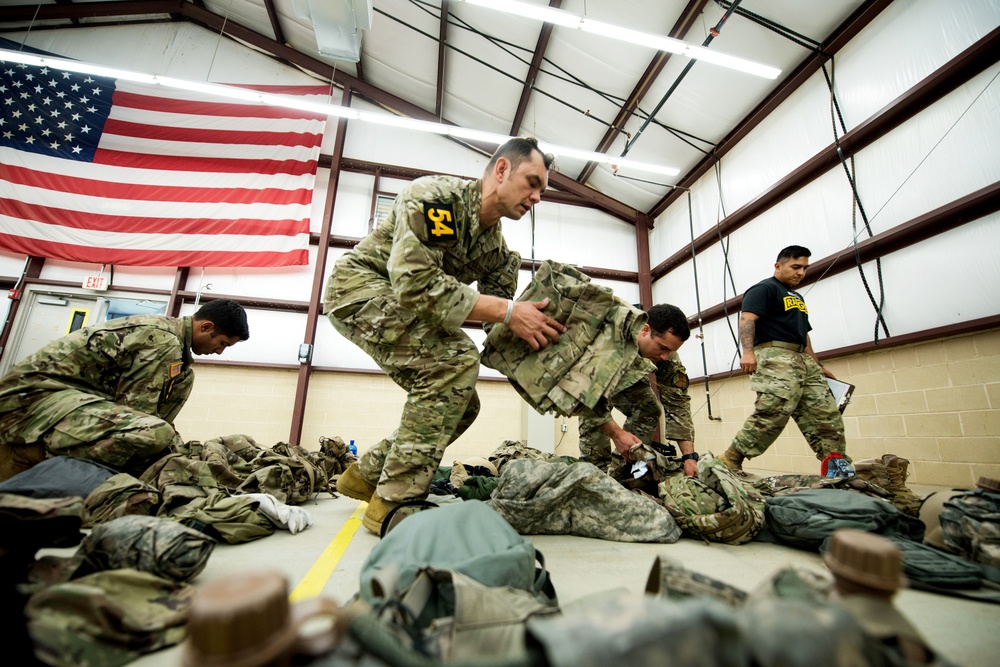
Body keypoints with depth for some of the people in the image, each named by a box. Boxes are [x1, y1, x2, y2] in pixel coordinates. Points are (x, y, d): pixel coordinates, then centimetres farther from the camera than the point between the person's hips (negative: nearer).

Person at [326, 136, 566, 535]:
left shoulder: (496, 247, 3)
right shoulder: (436, 196, -21)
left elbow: (504, 334, 3)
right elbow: (415, 283, -34)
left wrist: (533, 327, -18)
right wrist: (508, 311, -32)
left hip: (400, 306, 8)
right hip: (359, 287, -8)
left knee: (461, 403, 2)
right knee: (457, 359, -28)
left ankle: (366, 474, 18)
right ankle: (393, 502, -17)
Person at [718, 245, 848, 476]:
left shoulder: (797, 296, 29)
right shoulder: (764, 289, 0)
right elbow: (747, 319, -16)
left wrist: (819, 366, 27)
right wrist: (748, 351, -32)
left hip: (804, 360, 10)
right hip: (775, 356, -10)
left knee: (827, 418, 5)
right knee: (772, 414, -21)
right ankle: (730, 461, -18)